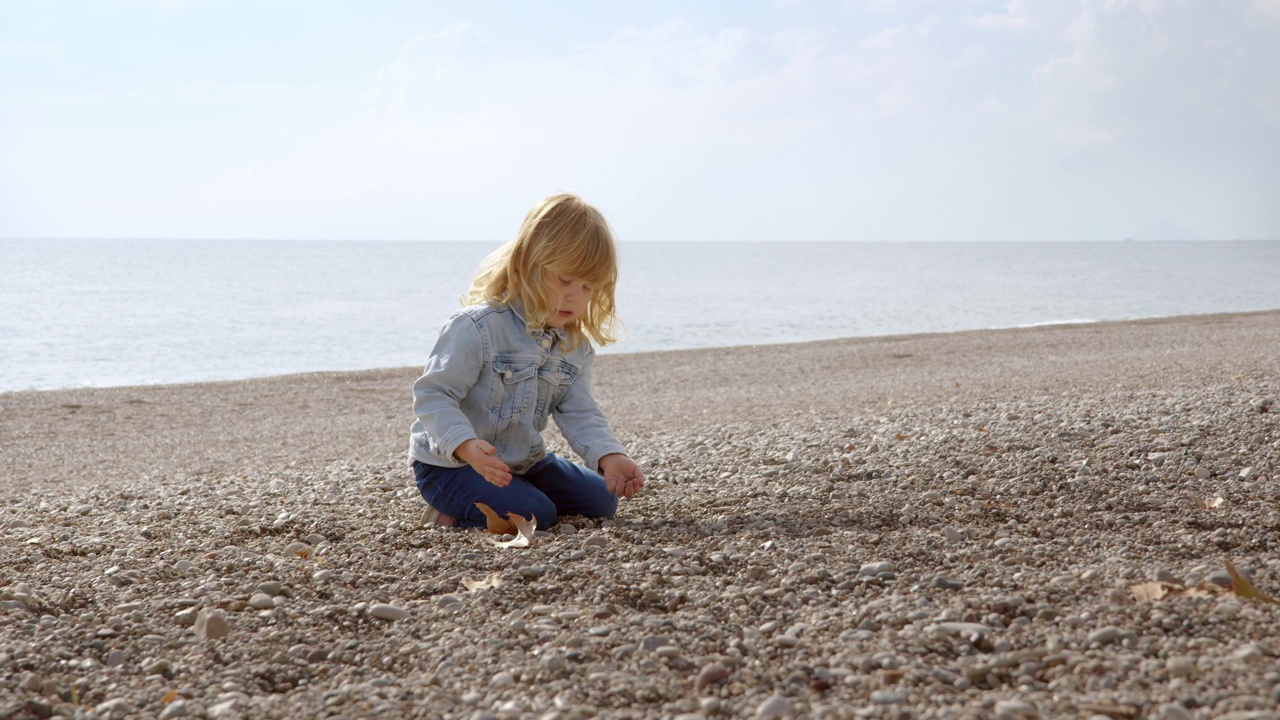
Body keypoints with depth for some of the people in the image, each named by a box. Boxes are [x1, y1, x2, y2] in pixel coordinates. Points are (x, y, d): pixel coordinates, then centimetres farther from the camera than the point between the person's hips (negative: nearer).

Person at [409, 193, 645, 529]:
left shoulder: (576, 347, 0)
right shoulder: (477, 328, -24)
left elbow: (579, 413, -4)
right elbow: (432, 395, -25)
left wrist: (609, 456, -25)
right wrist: (467, 447, -41)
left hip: (523, 461, 8)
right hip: (449, 464, -8)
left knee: (601, 501, 11)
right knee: (535, 515, -27)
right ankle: (448, 517, -1)